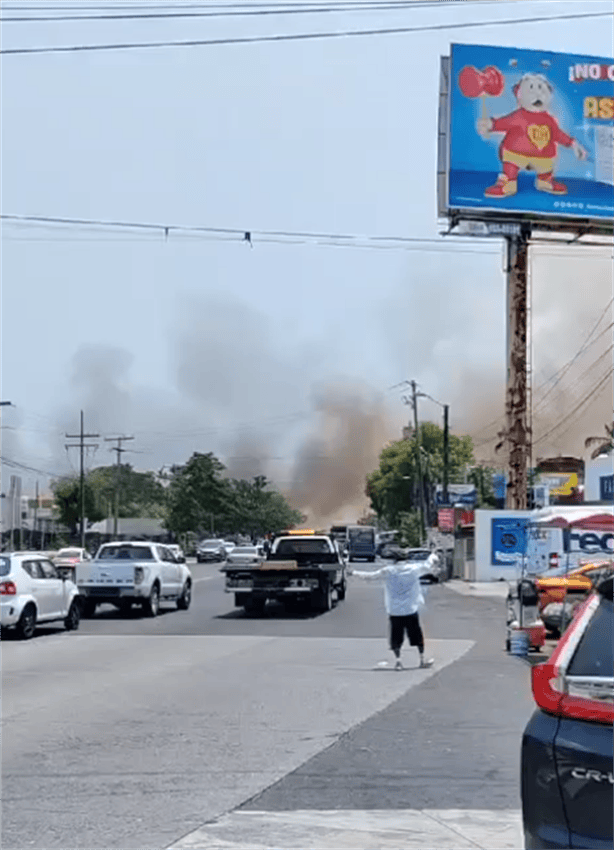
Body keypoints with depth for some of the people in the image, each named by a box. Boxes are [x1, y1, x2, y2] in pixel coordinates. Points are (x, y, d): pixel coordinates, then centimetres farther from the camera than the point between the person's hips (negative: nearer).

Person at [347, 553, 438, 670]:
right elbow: (427, 565, 15)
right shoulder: (413, 569, -3)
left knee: (396, 637, 5)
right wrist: (432, 556, 37)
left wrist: (354, 573, 19)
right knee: (417, 634, 10)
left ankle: (398, 659, -5)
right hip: (411, 609, 0)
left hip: (394, 611, 0)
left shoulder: (387, 571, -3)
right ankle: (422, 659, 16)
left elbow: (371, 576, 5)